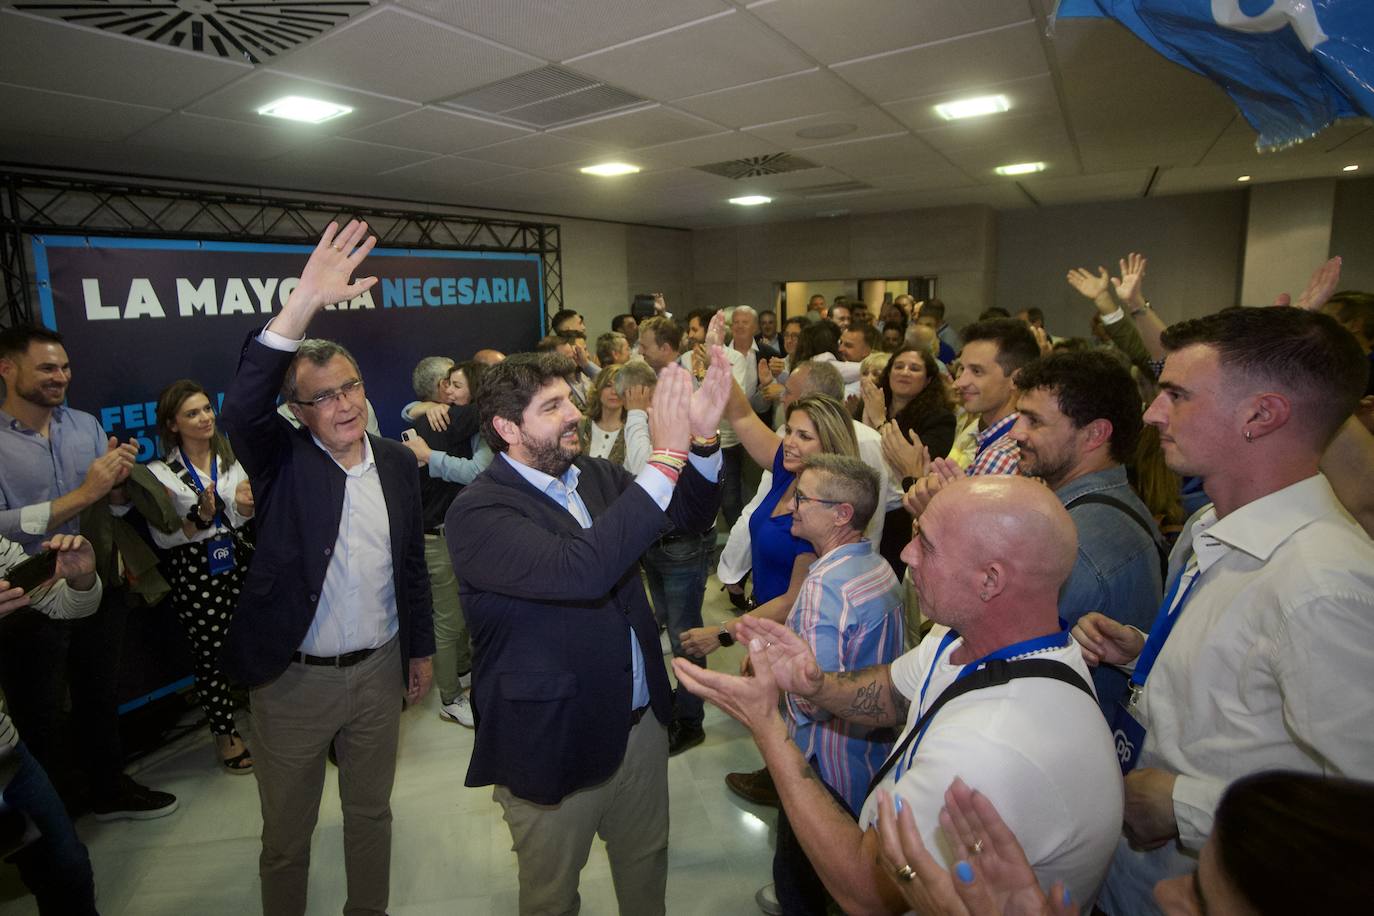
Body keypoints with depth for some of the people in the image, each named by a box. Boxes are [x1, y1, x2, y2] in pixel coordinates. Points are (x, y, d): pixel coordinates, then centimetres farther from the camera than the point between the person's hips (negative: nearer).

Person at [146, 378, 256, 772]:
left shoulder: (231, 456, 3)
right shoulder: (160, 473, -4)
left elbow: (247, 517, 8)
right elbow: (164, 538, -4)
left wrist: (245, 505, -14)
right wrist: (201, 516, -20)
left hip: (241, 560, 2)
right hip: (195, 573, -2)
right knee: (211, 654, 7)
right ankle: (224, 732, 25)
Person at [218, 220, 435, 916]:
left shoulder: (397, 462, -1)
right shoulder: (283, 462, -10)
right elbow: (240, 410, -32)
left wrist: (421, 648, 10)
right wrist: (305, 302, -41)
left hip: (379, 671, 3)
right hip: (292, 680, -3)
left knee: (371, 812, 22)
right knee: (286, 832, 17)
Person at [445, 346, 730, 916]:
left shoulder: (595, 476, -2)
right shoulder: (478, 512, -23)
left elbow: (691, 516, 0)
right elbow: (580, 570, -39)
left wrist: (702, 435, -19)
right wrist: (665, 458, -36)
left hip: (641, 720, 6)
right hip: (553, 741, -5)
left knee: (646, 860, 27)